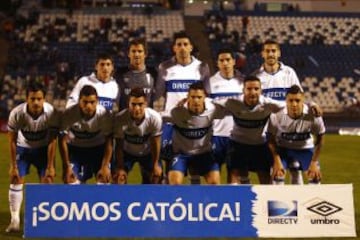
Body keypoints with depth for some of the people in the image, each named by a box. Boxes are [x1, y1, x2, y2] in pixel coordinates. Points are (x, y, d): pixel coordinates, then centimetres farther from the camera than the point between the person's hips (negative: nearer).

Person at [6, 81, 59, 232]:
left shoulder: (51, 113, -30)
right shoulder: (16, 113, -30)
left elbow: (52, 141, -20)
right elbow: (12, 140, -17)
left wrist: (50, 166, -18)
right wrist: (13, 166, -14)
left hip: (43, 148, 0)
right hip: (22, 148, 0)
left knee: (47, 181, -7)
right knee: (16, 181, -8)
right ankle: (15, 220, -1)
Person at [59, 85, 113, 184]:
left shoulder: (104, 115, -28)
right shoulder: (68, 114, -28)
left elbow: (108, 142, -16)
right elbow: (63, 141, -15)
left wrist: (105, 166, -17)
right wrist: (67, 167, -13)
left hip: (98, 149, 0)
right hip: (74, 149, 0)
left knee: (104, 179, -8)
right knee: (71, 181, -6)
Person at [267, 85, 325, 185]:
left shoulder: (313, 115, -30)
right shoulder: (277, 115, -30)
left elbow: (319, 139, -12)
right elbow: (271, 140, -12)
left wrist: (314, 162, -10)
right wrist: (277, 161, -15)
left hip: (306, 148, 1)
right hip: (283, 148, -1)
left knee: (315, 175, -4)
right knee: (277, 174, -13)